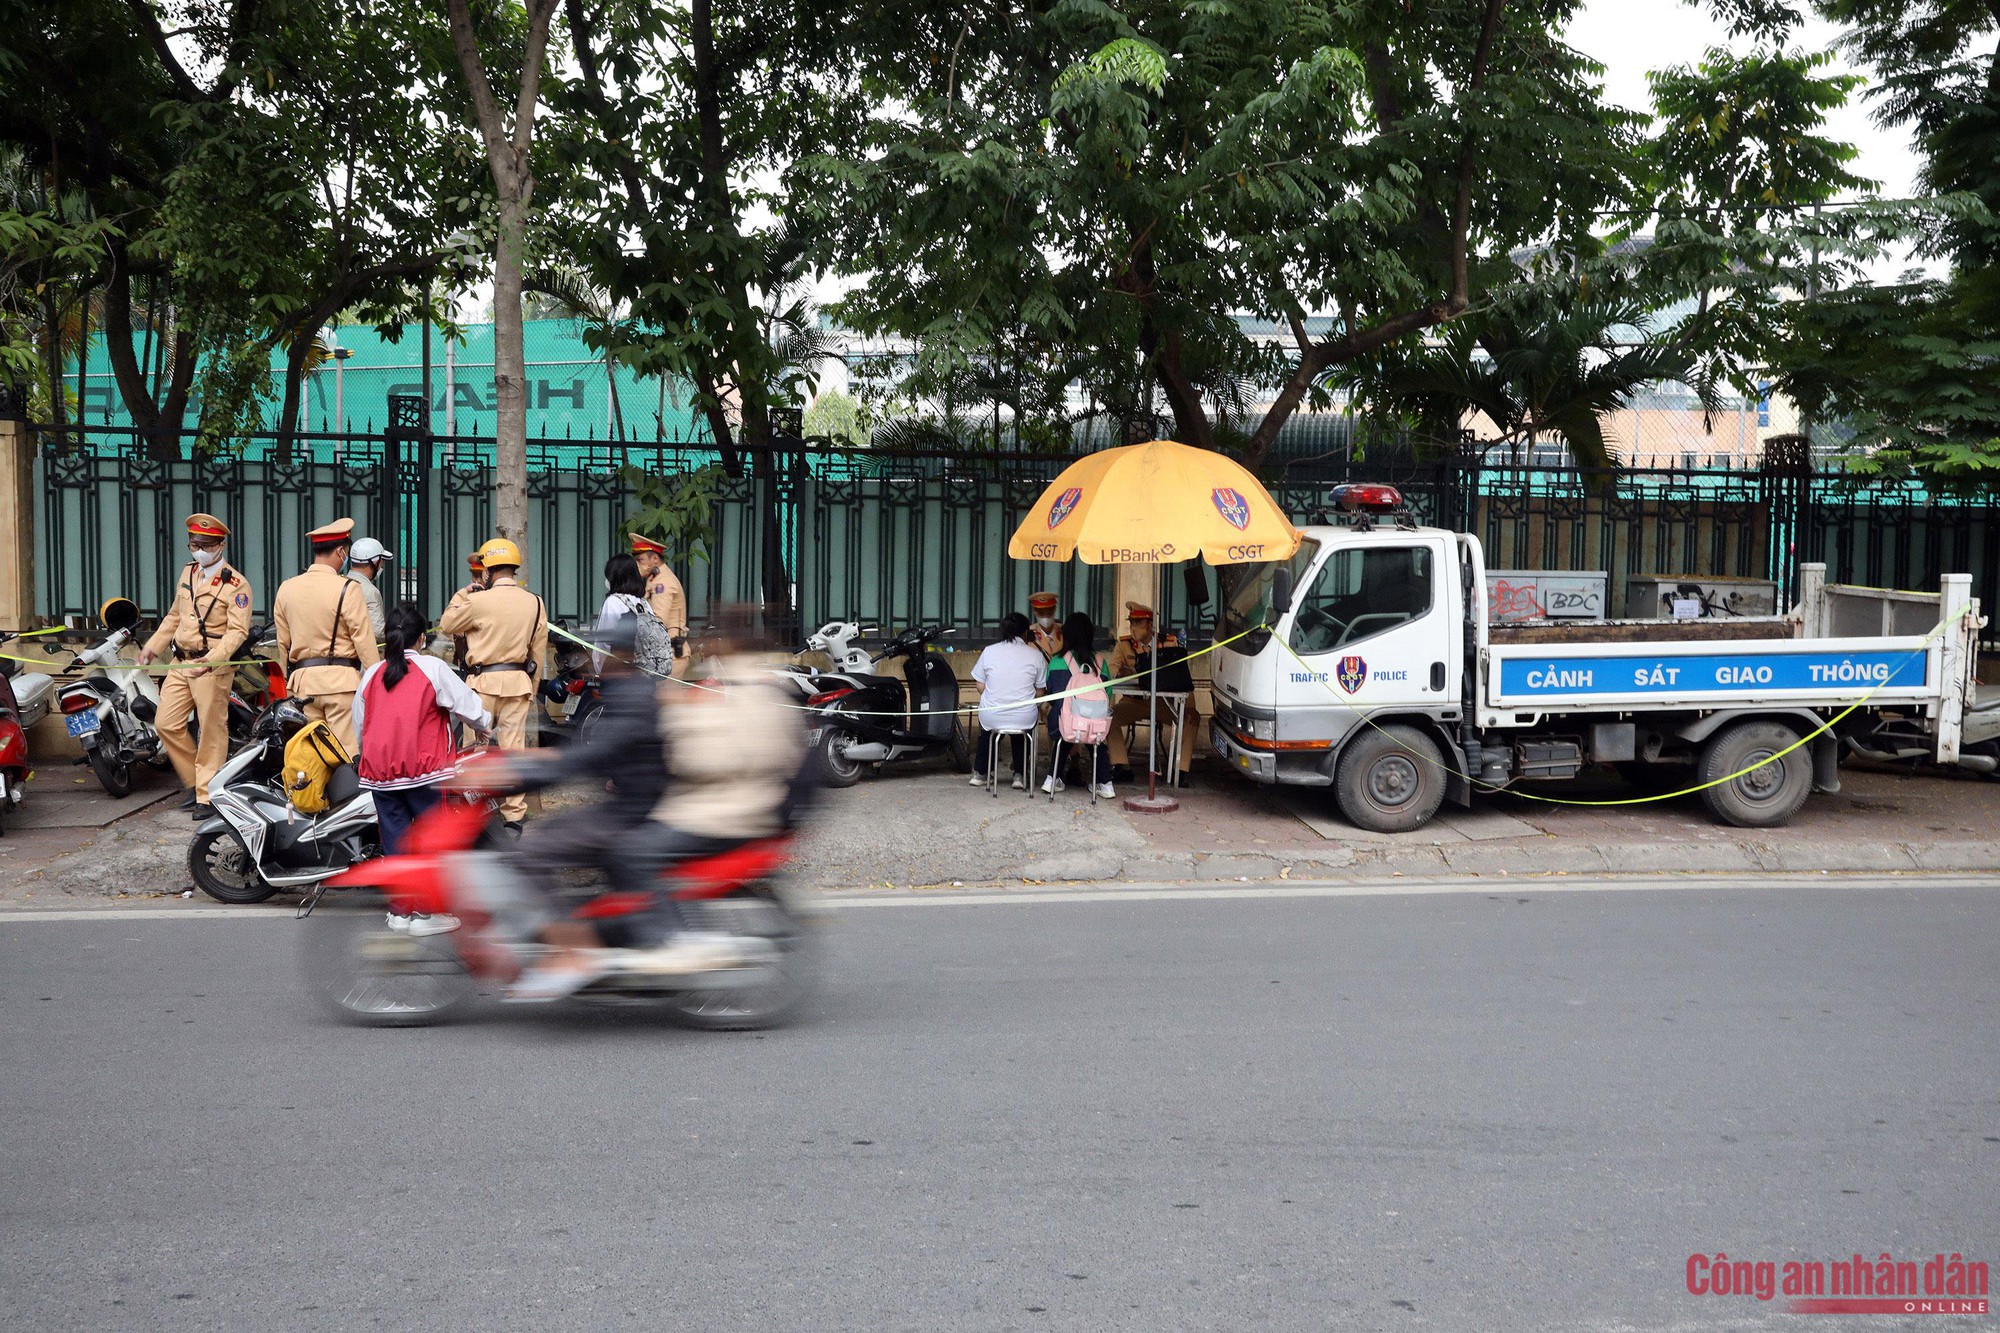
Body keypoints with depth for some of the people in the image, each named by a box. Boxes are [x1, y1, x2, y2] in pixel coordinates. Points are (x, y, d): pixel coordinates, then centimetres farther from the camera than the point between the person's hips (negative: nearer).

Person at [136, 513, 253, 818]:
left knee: (212, 732, -2)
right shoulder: (188, 573, 14)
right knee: (166, 724, 7)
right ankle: (194, 781, 22)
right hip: (180, 663, 8)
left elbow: (237, 630, -17)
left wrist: (212, 659, -30)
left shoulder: (236, 584, -10)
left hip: (212, 667, -8)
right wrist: (152, 646, 17)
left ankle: (207, 796, 6)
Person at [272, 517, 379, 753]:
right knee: (347, 750, -4)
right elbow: (364, 640, -9)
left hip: (302, 680, 5)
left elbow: (283, 643, 15)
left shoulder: (286, 589, 9)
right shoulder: (347, 589, -9)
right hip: (341, 679, -5)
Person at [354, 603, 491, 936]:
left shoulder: (371, 675, 10)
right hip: (423, 769, -4)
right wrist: (487, 724, 21)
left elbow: (359, 727, 16)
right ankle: (426, 912, 3)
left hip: (378, 771, 5)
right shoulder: (433, 669, -3)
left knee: (395, 837, 11)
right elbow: (470, 708, 0)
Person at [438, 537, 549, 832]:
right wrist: (531, 689, 19)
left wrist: (463, 594, 15)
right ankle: (514, 815, 8)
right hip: (518, 681, 4)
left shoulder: (479, 601, -11)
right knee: (514, 747, 6)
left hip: (484, 681, -4)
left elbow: (447, 625, 4)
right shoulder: (535, 604, 4)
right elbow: (539, 651, 10)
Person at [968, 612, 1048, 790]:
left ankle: (979, 772, 40)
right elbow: (1040, 692, 0)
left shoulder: (989, 651, -2)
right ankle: (1020, 774, 31)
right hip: (1024, 719, -1)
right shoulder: (1035, 655, -4)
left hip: (992, 717, 1)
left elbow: (980, 685, 4)